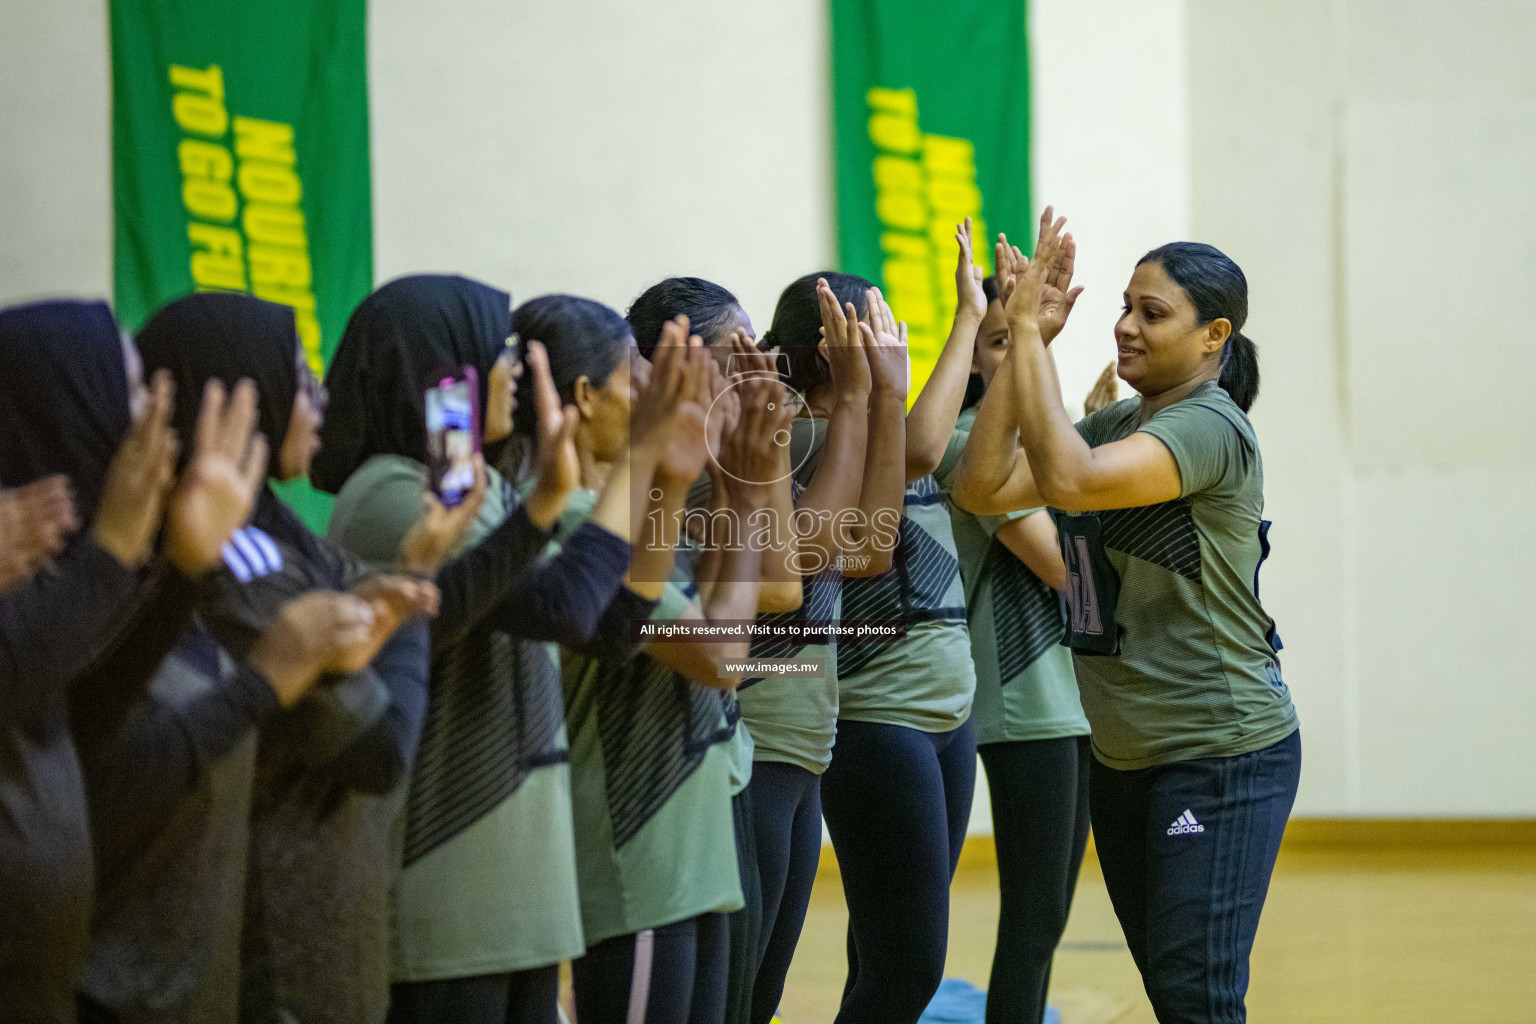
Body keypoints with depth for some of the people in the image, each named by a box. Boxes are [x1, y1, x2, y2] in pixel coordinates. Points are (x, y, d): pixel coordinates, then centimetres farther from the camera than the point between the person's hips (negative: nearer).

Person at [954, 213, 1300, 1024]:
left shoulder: (1211, 427, -15)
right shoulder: (1114, 426, 11)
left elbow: (1068, 479, -31)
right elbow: (982, 488, 0)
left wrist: (1028, 334, -24)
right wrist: (1017, 343, -6)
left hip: (1223, 754, -9)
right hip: (1124, 756, 9)